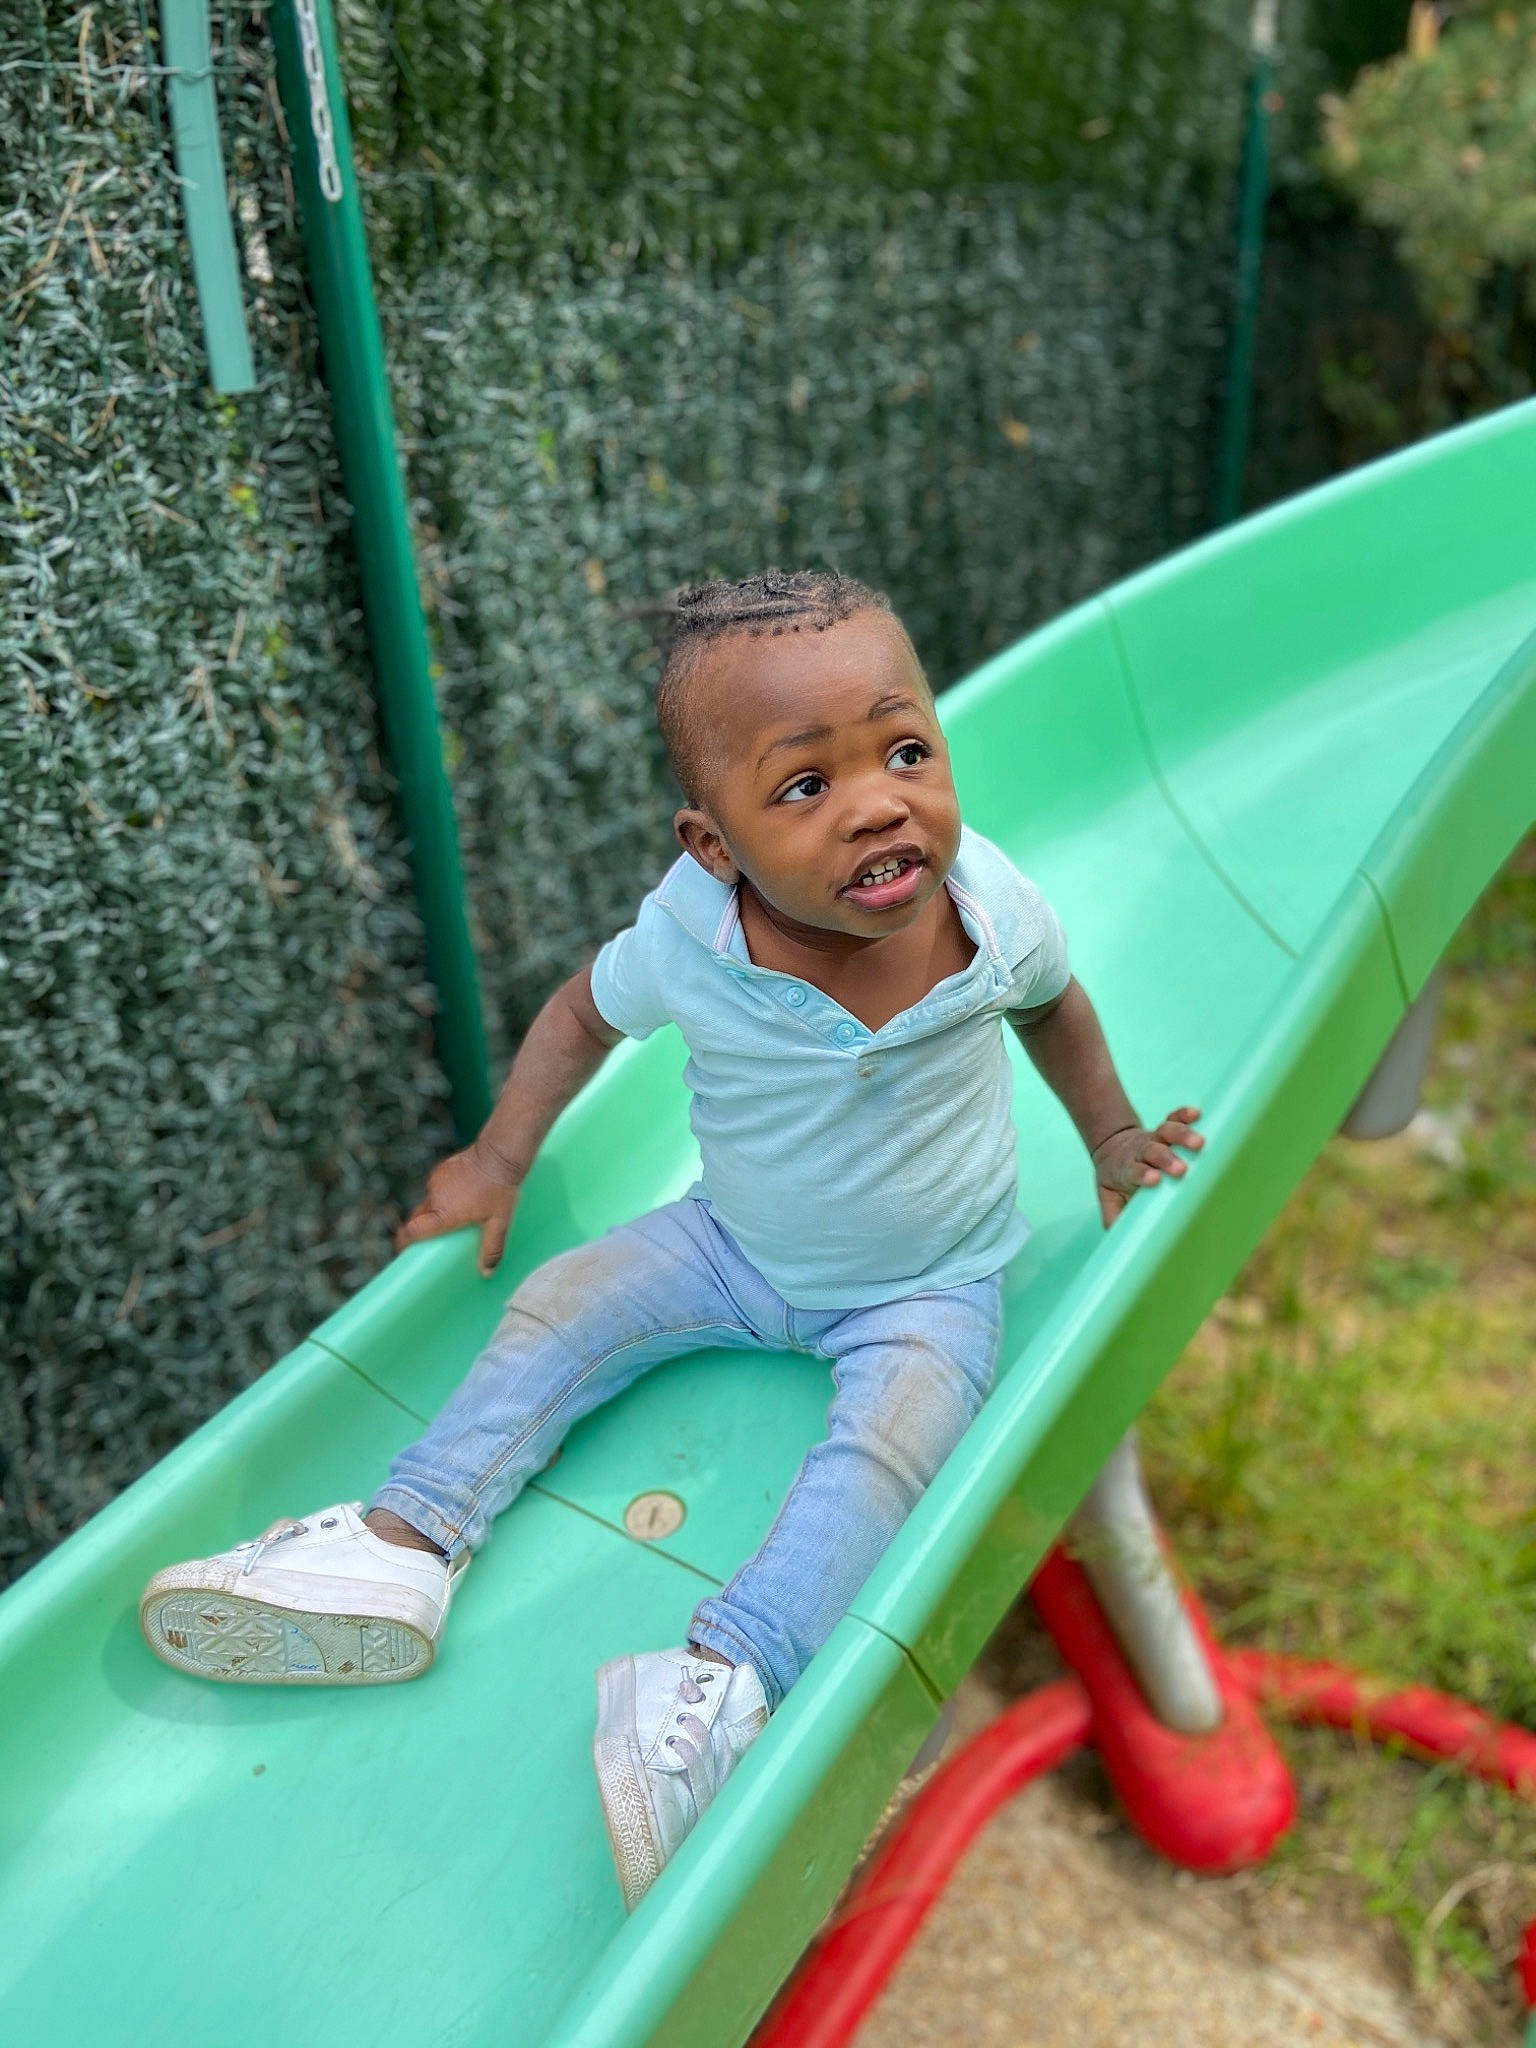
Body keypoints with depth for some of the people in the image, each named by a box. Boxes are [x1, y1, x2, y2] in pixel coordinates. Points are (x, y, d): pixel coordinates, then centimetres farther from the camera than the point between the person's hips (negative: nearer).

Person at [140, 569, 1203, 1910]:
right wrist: (499, 1163, 2)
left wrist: (1112, 1140, 6)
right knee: (560, 1309, -6)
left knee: (885, 1443, -28)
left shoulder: (992, 907, -25)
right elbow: (584, 1014, -1)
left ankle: (722, 1681, -33)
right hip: (741, 1244, 2)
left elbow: (1051, 1001, 1)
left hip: (925, 1287, -2)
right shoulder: (685, 941, -25)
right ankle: (402, 1543, -3)